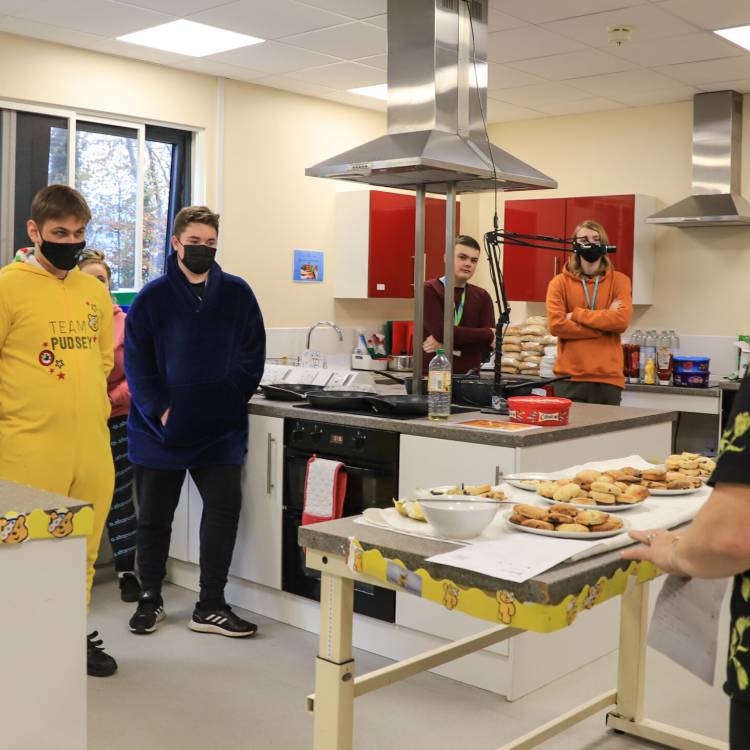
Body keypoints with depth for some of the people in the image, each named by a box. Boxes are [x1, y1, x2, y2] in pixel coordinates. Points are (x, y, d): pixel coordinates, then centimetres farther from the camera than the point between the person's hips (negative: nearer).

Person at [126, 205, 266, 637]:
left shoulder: (237, 294, 2)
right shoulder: (153, 298, -1)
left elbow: (252, 358, 3)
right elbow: (137, 363, -4)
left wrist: (231, 403, -7)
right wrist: (160, 412, -13)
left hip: (221, 429, 1)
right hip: (162, 429, 0)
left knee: (225, 508, -2)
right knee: (154, 516, 10)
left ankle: (211, 606, 11)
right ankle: (150, 598, 29)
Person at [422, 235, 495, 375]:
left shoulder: (482, 297, 8)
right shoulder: (429, 290, -5)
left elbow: (487, 344, -3)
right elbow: (441, 332, -18)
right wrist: (489, 334, -8)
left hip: (469, 376, 4)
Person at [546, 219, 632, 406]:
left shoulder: (619, 280, 7)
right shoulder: (560, 282, 5)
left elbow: (622, 320, -9)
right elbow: (556, 325, -9)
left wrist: (576, 314, -9)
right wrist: (605, 322, -9)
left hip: (608, 378, 1)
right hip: (569, 377, 0)